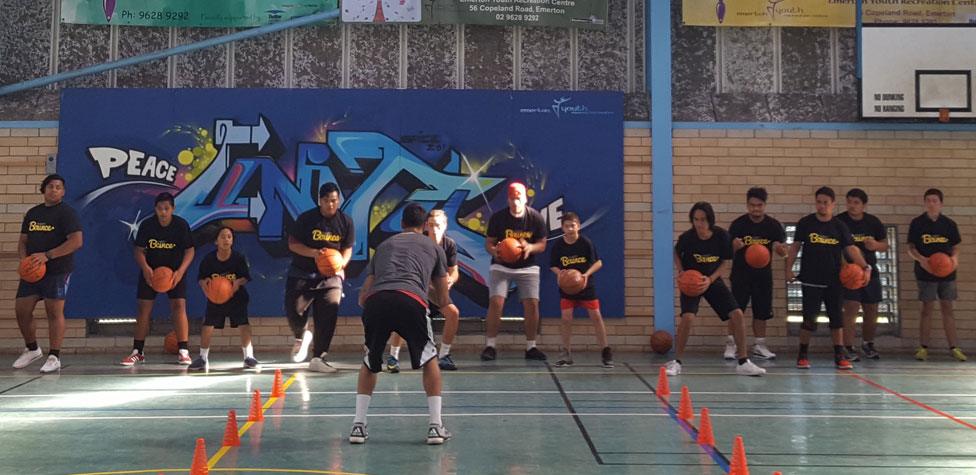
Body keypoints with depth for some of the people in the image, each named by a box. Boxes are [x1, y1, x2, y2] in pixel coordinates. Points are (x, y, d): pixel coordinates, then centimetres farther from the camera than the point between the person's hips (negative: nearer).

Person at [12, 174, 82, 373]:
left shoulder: (66, 212, -4)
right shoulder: (32, 213, 16)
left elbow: (76, 241, -15)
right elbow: (23, 241, 19)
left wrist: (47, 256, -20)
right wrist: (24, 259, -2)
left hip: (57, 271, -6)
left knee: (54, 311, -6)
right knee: (21, 310, 7)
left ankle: (54, 357, 1)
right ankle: (32, 349, 27)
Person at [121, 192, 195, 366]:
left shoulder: (181, 225, -13)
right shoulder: (147, 225, -11)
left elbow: (189, 251, -9)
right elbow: (139, 250, -6)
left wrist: (180, 271, -24)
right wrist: (145, 268, -25)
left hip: (175, 271, -1)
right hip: (150, 271, 1)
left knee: (179, 306, -14)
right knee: (143, 308, -1)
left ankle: (183, 351, -11)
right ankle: (138, 352, 9)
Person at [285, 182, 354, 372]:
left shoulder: (346, 222, 0)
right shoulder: (306, 219, -7)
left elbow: (347, 249, 5)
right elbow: (293, 244, -6)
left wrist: (341, 264, -17)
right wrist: (314, 253, -22)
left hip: (331, 275, 1)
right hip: (302, 273, -1)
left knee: (329, 313, -11)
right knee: (293, 310, -8)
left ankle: (318, 358, -1)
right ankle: (301, 336, 28)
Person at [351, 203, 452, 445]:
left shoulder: (384, 246, 33)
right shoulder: (434, 247, 27)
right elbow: (443, 301, 31)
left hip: (375, 302, 2)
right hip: (410, 301, -2)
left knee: (369, 363, 26)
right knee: (429, 359, 20)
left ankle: (358, 425, 21)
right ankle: (435, 426, 16)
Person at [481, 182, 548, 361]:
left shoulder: (536, 218, -8)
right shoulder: (497, 218, -10)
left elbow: (542, 245, -1)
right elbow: (488, 242, -4)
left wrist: (530, 247, -24)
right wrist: (494, 251, -27)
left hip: (527, 267, 1)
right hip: (501, 266, -1)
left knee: (532, 304, -6)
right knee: (495, 303, -15)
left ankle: (531, 347, 9)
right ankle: (490, 346, -5)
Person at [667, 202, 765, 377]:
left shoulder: (721, 236, -17)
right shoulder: (686, 237, -20)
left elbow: (725, 262, -3)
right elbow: (677, 254, 2)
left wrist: (710, 279, -16)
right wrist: (681, 272, -14)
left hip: (713, 280, 3)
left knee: (737, 314, -7)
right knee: (688, 317, -24)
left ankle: (743, 363, 7)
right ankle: (676, 362, -8)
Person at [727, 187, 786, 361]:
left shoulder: (773, 225, -4)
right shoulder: (738, 224, -9)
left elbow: (783, 253, -1)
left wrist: (779, 248, -25)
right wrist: (735, 246, -29)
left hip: (763, 274, 2)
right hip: (741, 274, -2)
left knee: (761, 312, 7)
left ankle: (759, 346, 18)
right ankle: (730, 345, 3)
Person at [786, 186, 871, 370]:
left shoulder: (839, 226, 2)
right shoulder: (805, 223, -1)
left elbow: (851, 248, -3)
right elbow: (795, 246, 5)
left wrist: (865, 267, -16)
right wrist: (789, 268, -1)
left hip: (834, 280, 2)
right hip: (811, 280, -2)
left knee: (837, 317, 5)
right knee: (809, 318, -2)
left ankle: (839, 355, 13)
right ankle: (803, 355, 12)